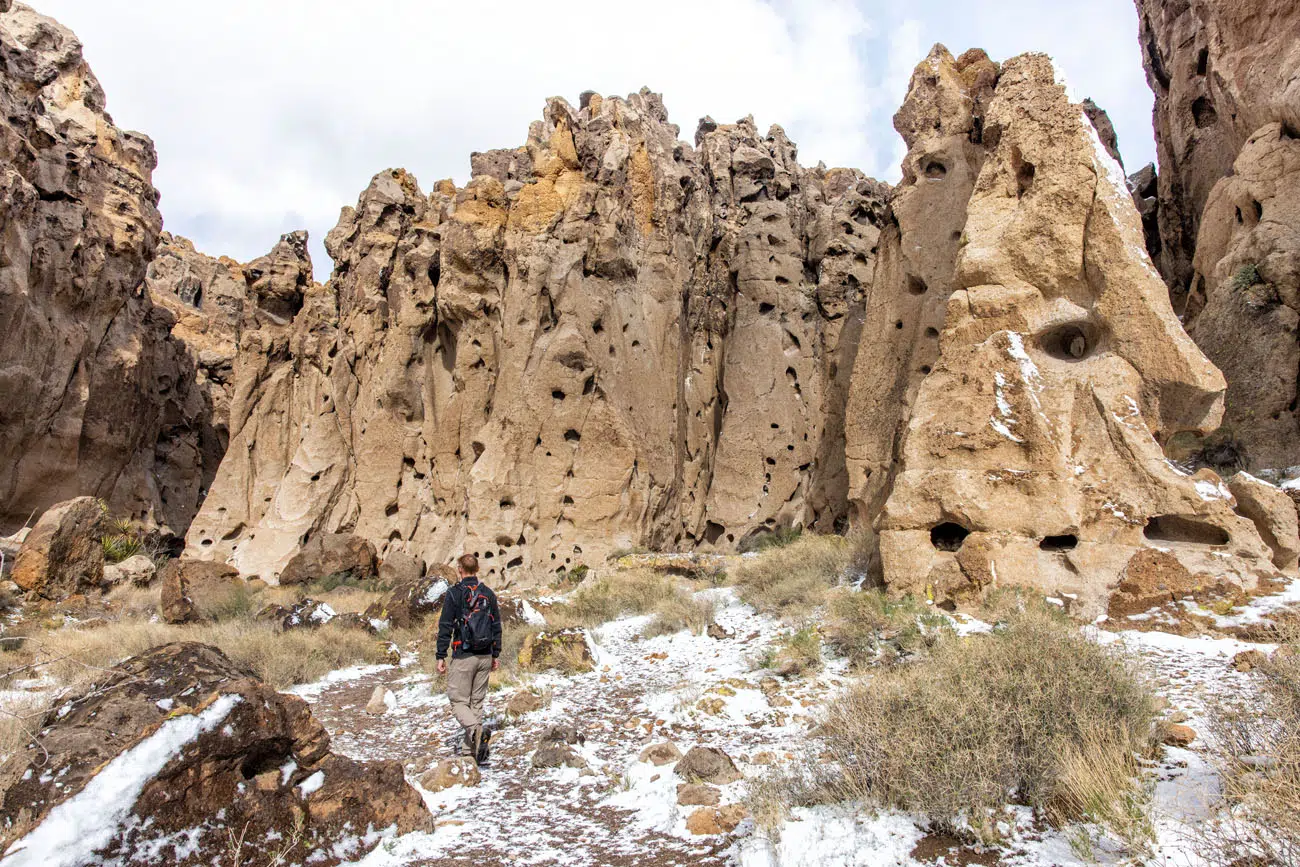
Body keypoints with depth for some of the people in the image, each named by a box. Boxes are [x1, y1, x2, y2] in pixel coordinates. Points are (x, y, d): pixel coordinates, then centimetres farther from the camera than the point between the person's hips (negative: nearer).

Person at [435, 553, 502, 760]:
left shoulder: (454, 593, -7)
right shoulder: (489, 594, 7)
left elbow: (445, 627, -8)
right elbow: (496, 626, 10)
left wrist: (441, 656, -3)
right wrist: (496, 654, 17)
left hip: (463, 656, -4)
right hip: (485, 657, 4)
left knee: (458, 700, 4)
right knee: (477, 701, 11)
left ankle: (474, 728, -24)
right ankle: (469, 750, 13)